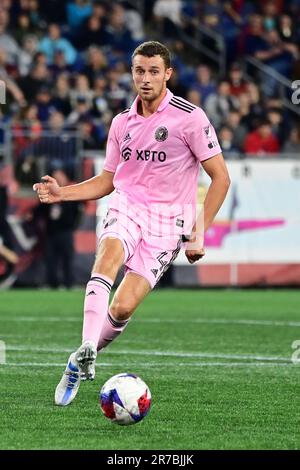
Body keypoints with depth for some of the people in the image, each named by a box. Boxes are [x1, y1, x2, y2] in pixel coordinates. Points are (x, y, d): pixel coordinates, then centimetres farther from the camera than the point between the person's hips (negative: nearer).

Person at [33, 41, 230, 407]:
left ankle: (80, 363, 10)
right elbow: (106, 181, 23)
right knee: (108, 256, -34)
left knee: (123, 307, -15)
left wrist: (199, 232, -7)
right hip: (126, 208, 3)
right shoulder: (122, 122, 12)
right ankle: (86, 352, -43)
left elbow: (220, 177, -2)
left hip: (167, 223, -3)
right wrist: (63, 192, 6)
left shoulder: (190, 117, -4)